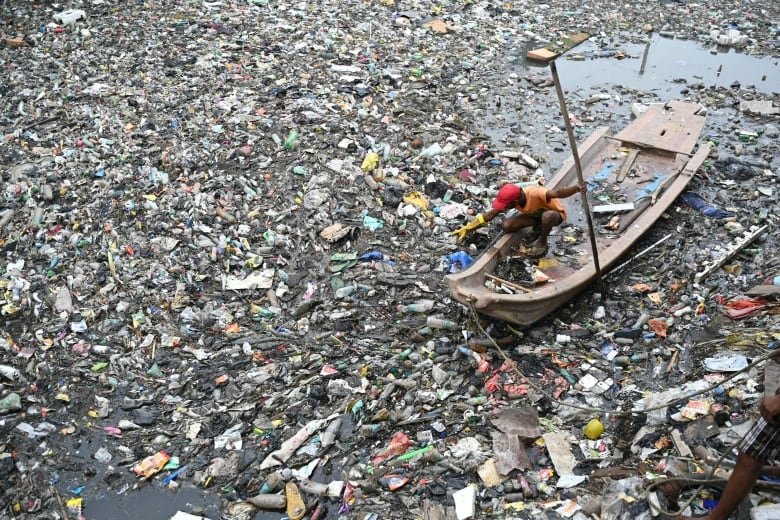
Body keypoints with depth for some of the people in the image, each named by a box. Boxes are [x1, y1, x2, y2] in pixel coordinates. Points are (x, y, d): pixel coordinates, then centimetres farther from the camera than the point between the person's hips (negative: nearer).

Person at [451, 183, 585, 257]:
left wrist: (577, 188, -74)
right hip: (535, 214, 5)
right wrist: (467, 228, -15)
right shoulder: (511, 199, -22)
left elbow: (557, 193, -56)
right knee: (506, 226, -17)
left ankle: (542, 241, -13)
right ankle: (539, 225, 3)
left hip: (555, 213, -5)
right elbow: (489, 215, -14)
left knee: (547, 216, -44)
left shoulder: (535, 194, -42)